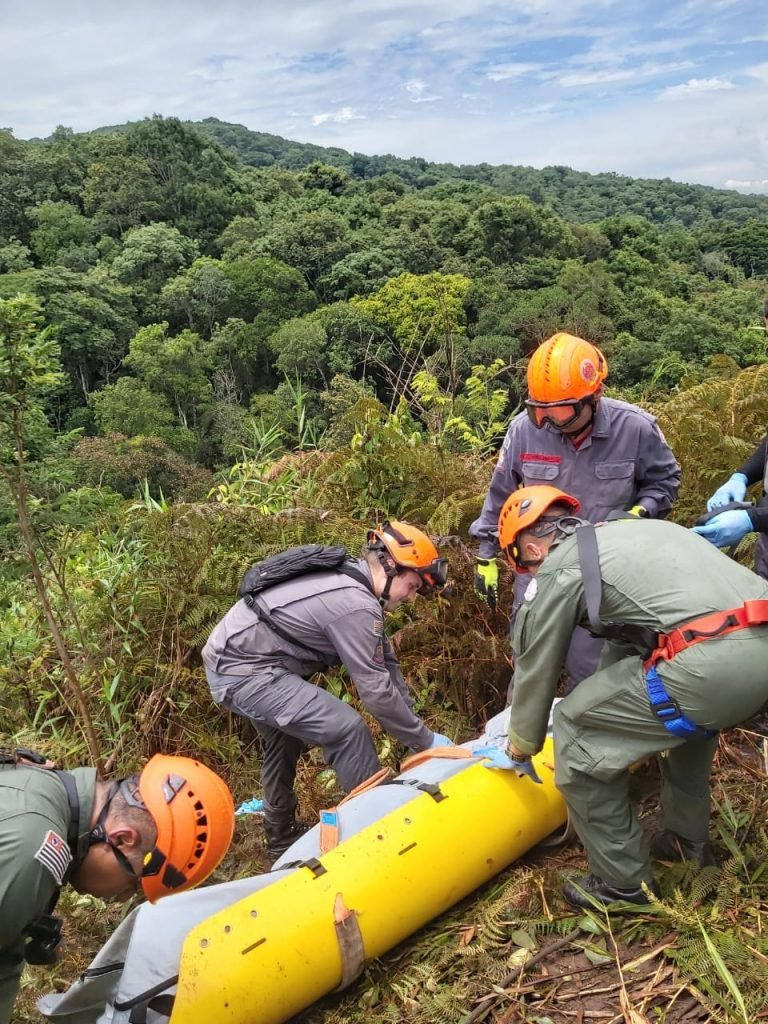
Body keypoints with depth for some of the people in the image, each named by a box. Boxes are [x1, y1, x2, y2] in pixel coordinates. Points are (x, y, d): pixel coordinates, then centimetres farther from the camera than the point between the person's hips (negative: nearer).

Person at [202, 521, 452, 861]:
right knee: (347, 729, -12)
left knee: (283, 740, 29)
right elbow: (376, 690, -19)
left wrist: (414, 727, 13)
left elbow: (385, 665, 12)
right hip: (244, 670, -11)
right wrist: (425, 740, -7)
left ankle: (281, 834, 45)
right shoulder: (356, 605, -22)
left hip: (231, 656, 11)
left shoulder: (349, 581, 9)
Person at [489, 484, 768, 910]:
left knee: (578, 731, 11)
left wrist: (519, 751, 33)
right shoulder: (629, 530, 30)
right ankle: (688, 840, 46)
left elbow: (535, 671, 16)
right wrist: (610, 703, 54)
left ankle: (621, 884, 21)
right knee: (686, 715, 38)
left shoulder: (556, 568, 8)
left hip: (713, 662, -9)